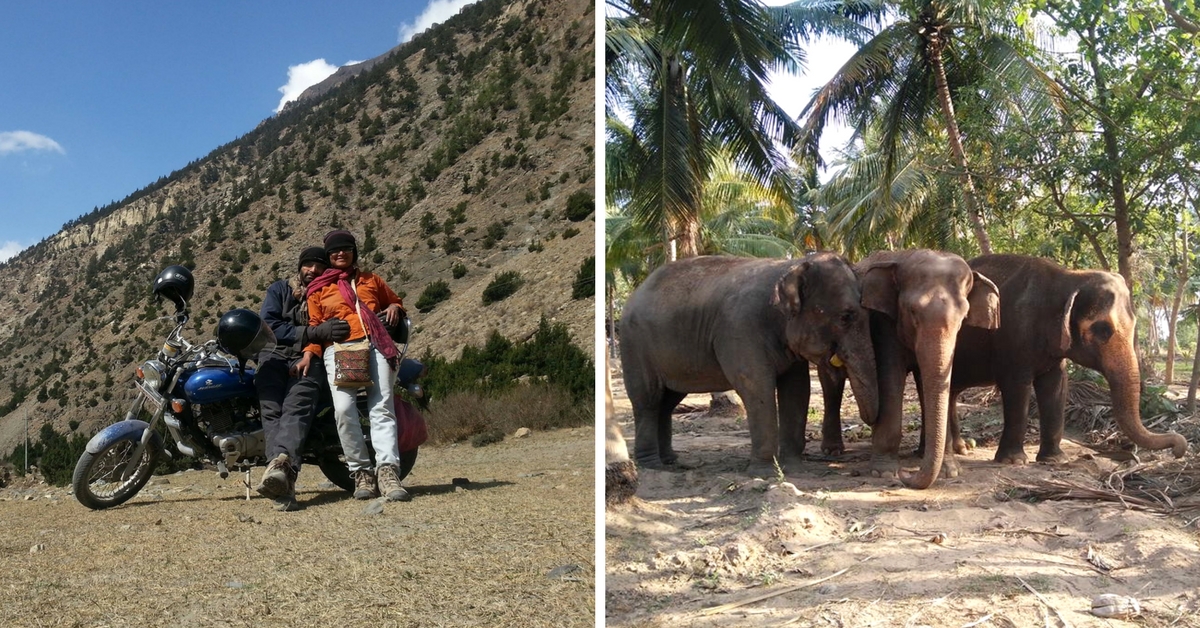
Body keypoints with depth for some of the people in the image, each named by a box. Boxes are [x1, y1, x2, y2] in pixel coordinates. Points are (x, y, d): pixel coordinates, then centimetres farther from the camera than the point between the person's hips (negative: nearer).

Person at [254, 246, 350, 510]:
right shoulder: (280, 290, 17)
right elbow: (268, 326, 2)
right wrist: (314, 333, -10)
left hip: (311, 360, -1)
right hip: (276, 357, 1)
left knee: (296, 407, -30)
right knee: (272, 411, -27)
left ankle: (280, 463, -56)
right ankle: (284, 479, -44)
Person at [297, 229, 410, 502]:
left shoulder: (371, 280, 28)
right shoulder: (318, 288, 24)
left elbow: (395, 302, 37)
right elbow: (315, 324, 18)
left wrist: (395, 308, 13)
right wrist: (309, 352, 1)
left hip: (376, 345, 1)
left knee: (382, 407, -17)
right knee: (344, 410, -23)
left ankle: (387, 471, -27)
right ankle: (361, 473, -16)